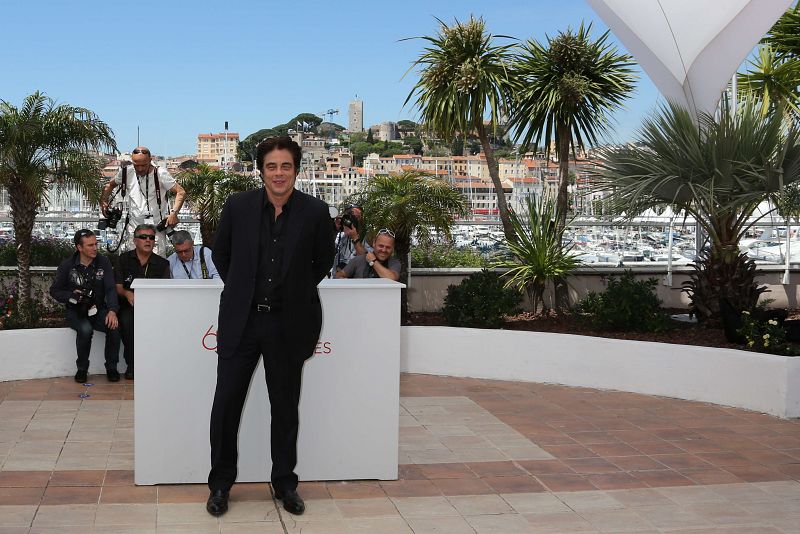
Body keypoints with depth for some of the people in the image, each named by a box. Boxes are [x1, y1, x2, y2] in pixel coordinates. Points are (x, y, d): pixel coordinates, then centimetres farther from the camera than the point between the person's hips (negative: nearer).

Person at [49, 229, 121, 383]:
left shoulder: (103, 262, 1)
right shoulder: (67, 266, -2)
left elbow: (111, 289, -7)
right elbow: (54, 291, 5)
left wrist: (112, 311, -24)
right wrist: (72, 296, -16)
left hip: (98, 309, 2)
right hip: (76, 312, -1)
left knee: (114, 326, -29)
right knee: (85, 329, -34)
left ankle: (111, 368, -9)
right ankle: (82, 369, -11)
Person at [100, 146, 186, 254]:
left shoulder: (160, 174, -11)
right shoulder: (126, 172, 1)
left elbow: (181, 192, -12)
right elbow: (110, 185, 21)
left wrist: (174, 213, -25)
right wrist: (104, 201, 8)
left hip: (156, 225, -4)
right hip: (133, 226, 4)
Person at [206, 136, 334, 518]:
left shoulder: (315, 212, -5)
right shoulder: (238, 206, -3)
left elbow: (323, 261, 11)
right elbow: (220, 253, 13)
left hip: (288, 324, 0)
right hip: (240, 320, 1)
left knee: (285, 408, 11)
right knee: (226, 405, 5)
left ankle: (285, 483, 26)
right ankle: (221, 483, 22)